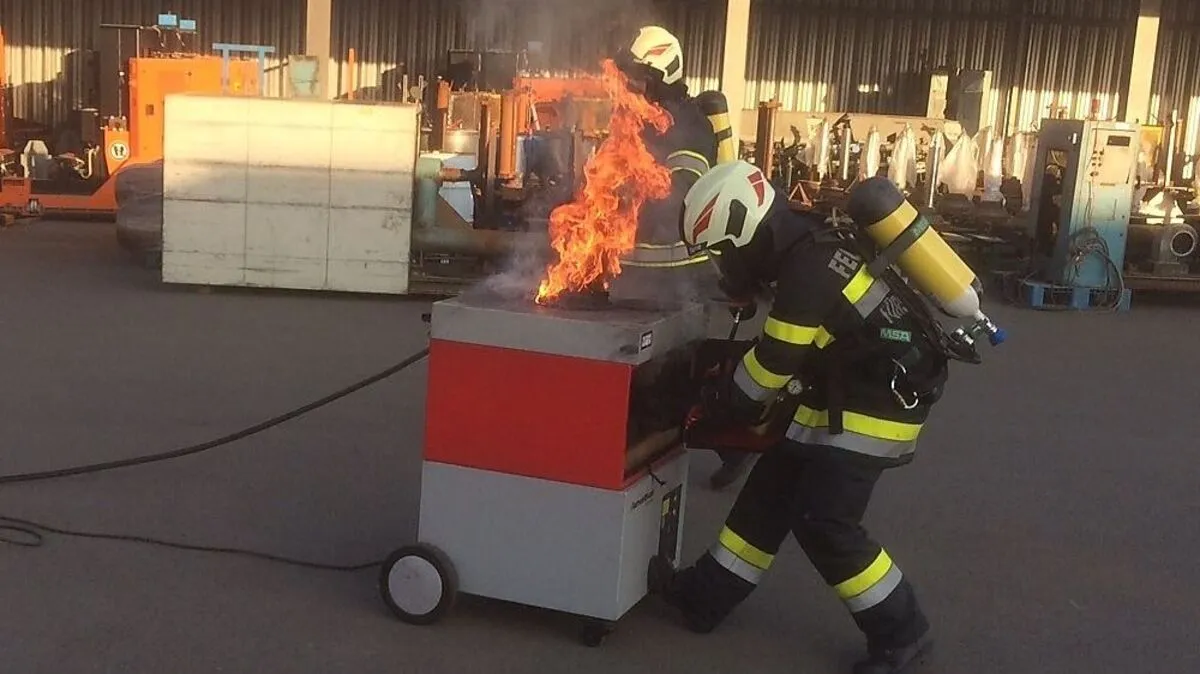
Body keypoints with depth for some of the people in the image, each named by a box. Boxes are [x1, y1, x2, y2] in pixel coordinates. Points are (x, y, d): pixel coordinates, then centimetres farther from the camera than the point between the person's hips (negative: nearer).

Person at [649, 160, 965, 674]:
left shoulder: (808, 269, -26)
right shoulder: (806, 243, 4)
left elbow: (772, 363, -17)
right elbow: (789, 349, 16)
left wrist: (732, 408, 0)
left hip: (877, 404, -10)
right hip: (843, 397, 10)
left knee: (823, 522, -10)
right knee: (770, 491, 11)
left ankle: (900, 630, 6)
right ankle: (705, 595, 21)